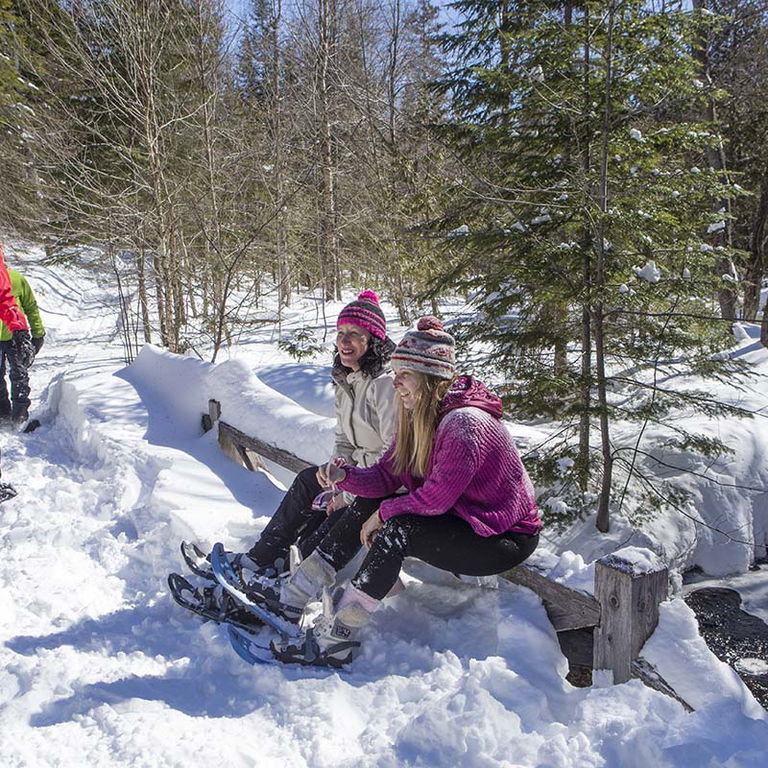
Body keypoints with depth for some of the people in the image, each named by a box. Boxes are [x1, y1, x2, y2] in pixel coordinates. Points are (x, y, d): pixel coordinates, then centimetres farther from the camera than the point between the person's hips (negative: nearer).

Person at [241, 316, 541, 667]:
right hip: (457, 517, 9)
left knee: (398, 530, -29)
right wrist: (343, 475, -19)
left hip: (506, 538, -9)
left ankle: (337, 638, -23)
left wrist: (384, 513, -15)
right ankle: (293, 597, 0)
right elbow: (386, 476, -1)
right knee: (364, 507, -2)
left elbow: (436, 497, -28)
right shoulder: (417, 418, 2)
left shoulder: (465, 424, -27)